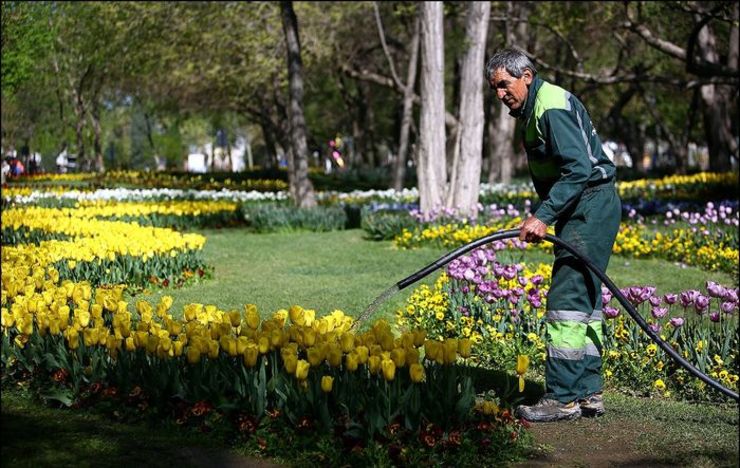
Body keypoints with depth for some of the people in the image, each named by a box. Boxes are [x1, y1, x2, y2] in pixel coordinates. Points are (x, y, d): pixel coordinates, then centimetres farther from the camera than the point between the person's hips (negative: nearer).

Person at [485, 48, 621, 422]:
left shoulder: (551, 107, -17)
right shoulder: (531, 110, 17)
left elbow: (578, 169, -26)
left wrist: (543, 216, -27)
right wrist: (542, 216, 12)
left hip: (591, 207, -11)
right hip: (580, 209, 11)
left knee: (567, 300, -13)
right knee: (584, 301, 12)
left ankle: (563, 398, -12)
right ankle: (588, 393, 17)